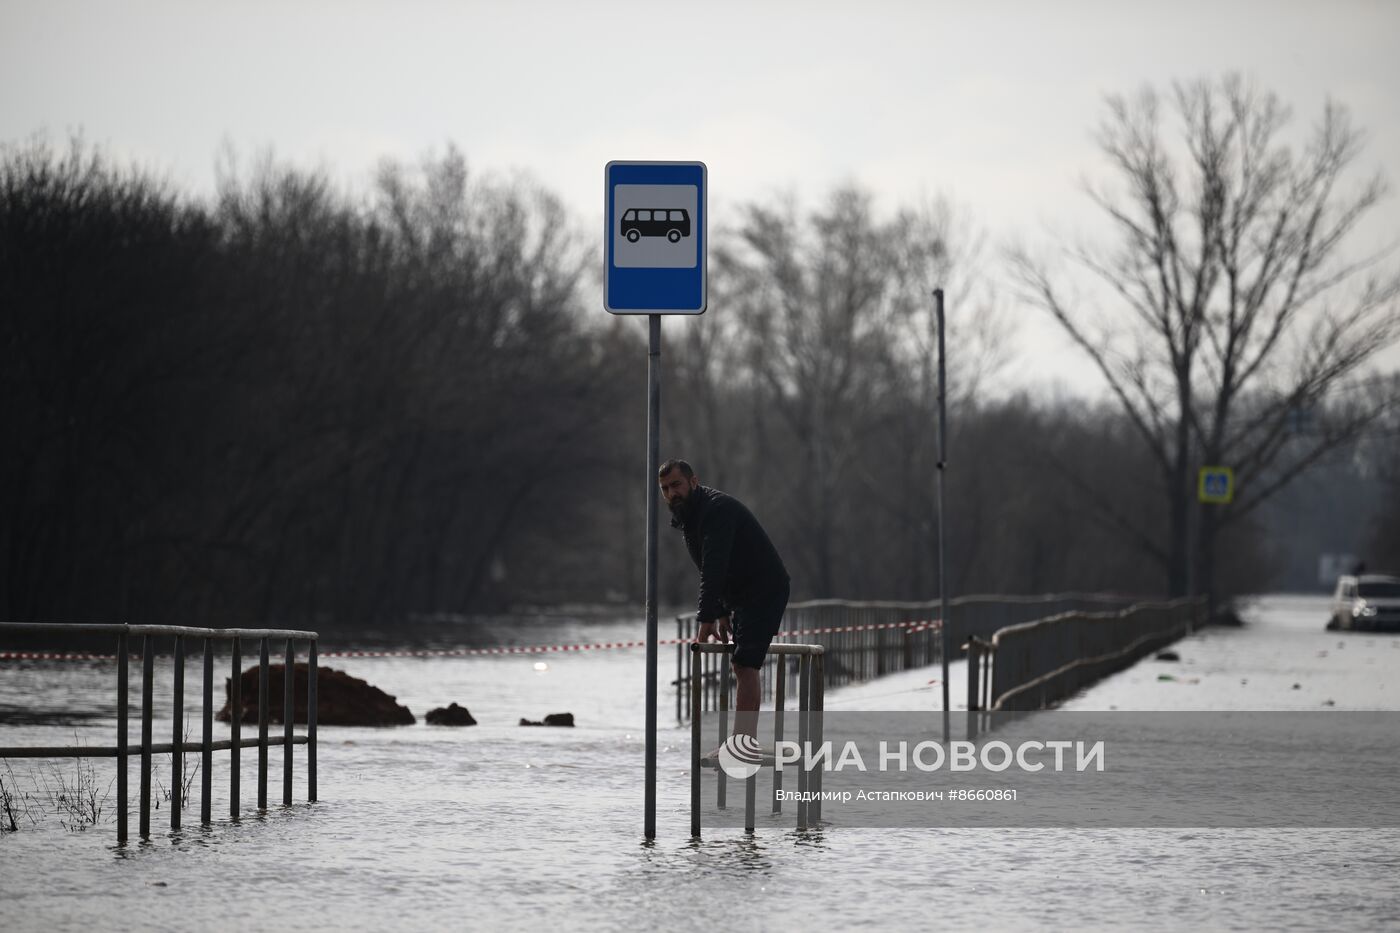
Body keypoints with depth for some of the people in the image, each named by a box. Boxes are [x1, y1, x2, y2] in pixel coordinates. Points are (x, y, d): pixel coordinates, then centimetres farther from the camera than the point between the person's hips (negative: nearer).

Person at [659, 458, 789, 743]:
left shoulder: (717, 509, -22)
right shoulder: (687, 517, 11)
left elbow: (714, 569, -29)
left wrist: (706, 619, -31)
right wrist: (721, 614, 9)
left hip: (765, 589, -10)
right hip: (740, 596, 10)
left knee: (744, 666, -17)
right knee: (742, 667, 10)